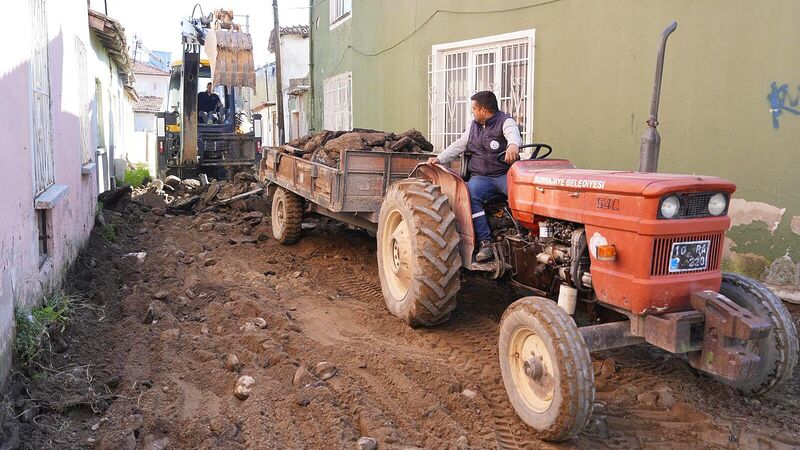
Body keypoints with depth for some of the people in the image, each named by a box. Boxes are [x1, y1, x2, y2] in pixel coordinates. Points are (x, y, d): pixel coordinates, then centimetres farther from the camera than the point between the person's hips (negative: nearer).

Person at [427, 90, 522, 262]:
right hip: (481, 177, 4)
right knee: (470, 193, -30)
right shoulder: (474, 126, 21)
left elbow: (514, 134, -25)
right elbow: (458, 145, 29)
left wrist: (513, 145, -50)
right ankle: (485, 242, -32)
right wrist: (440, 159, 15)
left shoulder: (505, 121, -1)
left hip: (505, 174, -4)